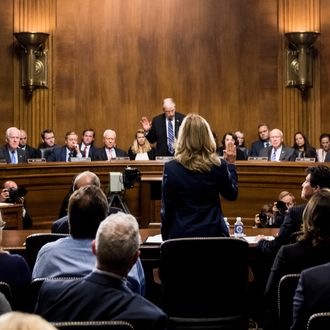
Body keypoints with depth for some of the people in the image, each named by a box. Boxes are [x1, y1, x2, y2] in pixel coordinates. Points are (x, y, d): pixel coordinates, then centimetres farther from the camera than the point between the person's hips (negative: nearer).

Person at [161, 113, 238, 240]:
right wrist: (230, 164, 19)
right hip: (214, 233, 1)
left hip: (181, 234, -1)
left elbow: (166, 209, -4)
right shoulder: (219, 166, -7)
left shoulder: (170, 168, -10)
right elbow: (231, 195, 10)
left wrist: (165, 238, 8)